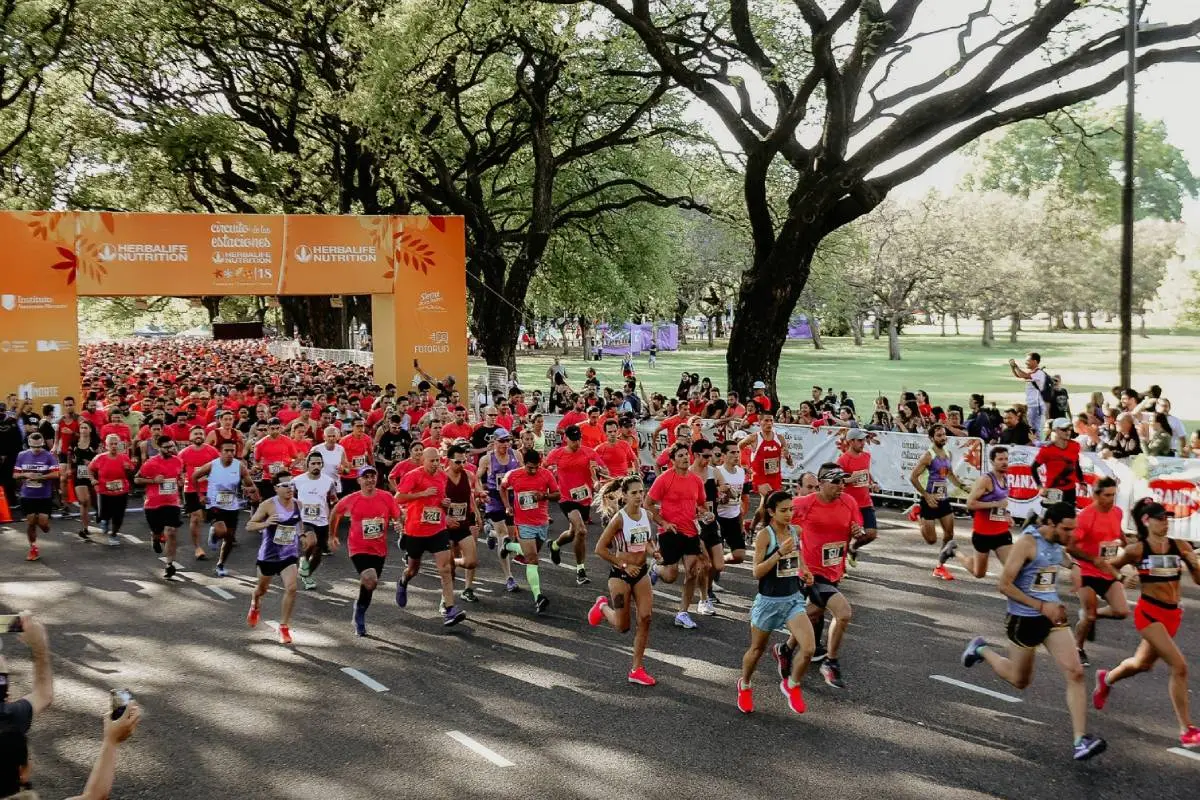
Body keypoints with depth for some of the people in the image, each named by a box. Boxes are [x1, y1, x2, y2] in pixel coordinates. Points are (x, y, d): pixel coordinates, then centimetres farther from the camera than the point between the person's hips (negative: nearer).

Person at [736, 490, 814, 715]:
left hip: (793, 599, 4)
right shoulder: (764, 534, -15)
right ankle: (745, 684, 46)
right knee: (757, 649, 16)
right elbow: (757, 572, -19)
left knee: (808, 648, -15)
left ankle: (791, 684, 13)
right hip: (768, 601, -3)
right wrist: (780, 552, -28)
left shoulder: (796, 531, 1)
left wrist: (805, 573, 4)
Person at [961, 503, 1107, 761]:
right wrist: (1041, 606, -21)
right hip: (1025, 619, -6)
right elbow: (1004, 585, -20)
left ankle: (1081, 740, -11)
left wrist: (1056, 604, 8)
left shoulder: (1059, 545, 4)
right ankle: (982, 650, 40)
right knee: (1020, 680, 13)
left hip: (1052, 615, 6)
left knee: (1075, 673, -11)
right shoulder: (1027, 543, -18)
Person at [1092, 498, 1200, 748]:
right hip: (1149, 612, -5)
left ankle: (1107, 679, 55)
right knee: (1179, 666, -17)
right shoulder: (1137, 550, -9)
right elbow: (1109, 567, 8)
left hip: (1173, 614, 5)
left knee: (1143, 664, 24)